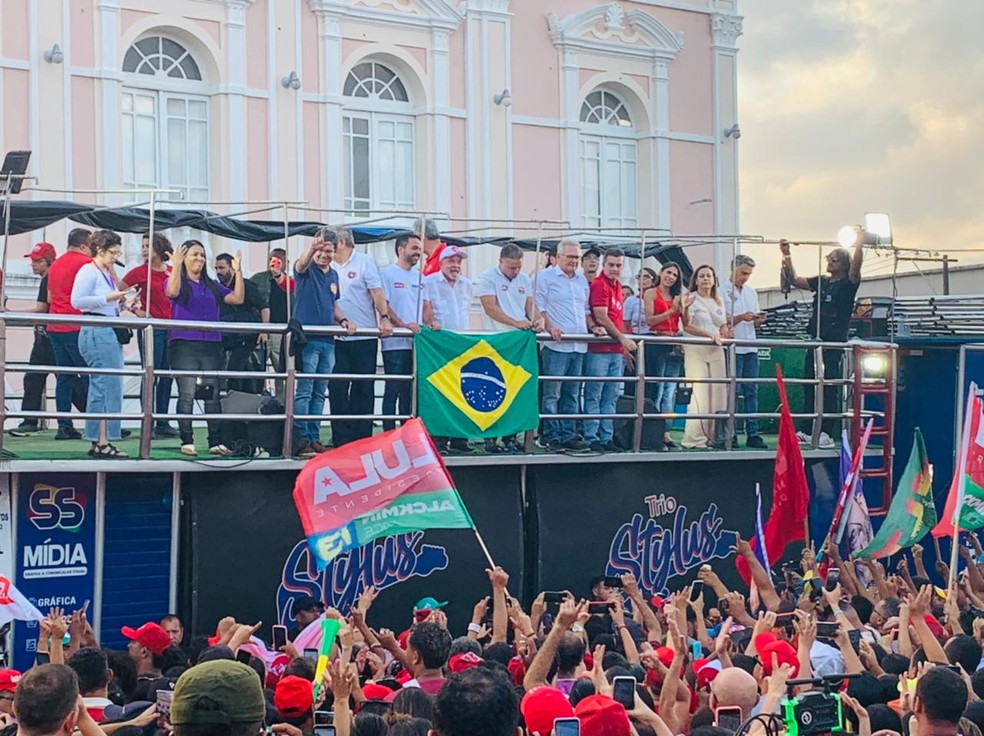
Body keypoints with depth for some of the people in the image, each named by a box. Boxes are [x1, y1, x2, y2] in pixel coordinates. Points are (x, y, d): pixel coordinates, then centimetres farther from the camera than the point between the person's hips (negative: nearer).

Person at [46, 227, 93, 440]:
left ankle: (64, 425, 6)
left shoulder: (55, 265, 16)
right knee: (90, 376, -3)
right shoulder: (87, 263, -8)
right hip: (77, 328, -7)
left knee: (64, 377, 9)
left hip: (55, 327, 7)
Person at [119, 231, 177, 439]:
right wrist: (136, 310, -9)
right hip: (150, 328, -5)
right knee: (150, 376, -4)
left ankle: (163, 423, 15)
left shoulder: (172, 272, 10)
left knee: (167, 376, 8)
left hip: (171, 327, 5)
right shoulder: (140, 272, -2)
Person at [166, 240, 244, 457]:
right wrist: (176, 264, -20)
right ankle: (187, 441, -3)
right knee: (187, 394, -7)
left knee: (213, 394, 3)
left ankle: (215, 442, 5)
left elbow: (237, 298, 10)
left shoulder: (212, 285, 19)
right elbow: (172, 292, -19)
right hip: (184, 345, -5)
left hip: (211, 345, 5)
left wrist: (237, 272, 4)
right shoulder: (178, 282, 5)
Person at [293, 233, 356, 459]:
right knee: (304, 391, -8)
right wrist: (312, 248, -48)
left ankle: (314, 438, 13)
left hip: (327, 340, 7)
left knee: (319, 393, 9)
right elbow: (301, 264, -27)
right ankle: (301, 439, -8)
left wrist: (343, 320, 5)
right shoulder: (307, 270, -3)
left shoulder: (333, 275, 17)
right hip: (307, 338, -7)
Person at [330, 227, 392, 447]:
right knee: (337, 388, -1)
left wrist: (384, 318, -18)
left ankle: (362, 439, 7)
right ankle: (341, 439, 3)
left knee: (363, 389, 2)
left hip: (364, 337, -4)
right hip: (337, 338, 4)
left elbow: (377, 292, -7)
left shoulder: (364, 261, 1)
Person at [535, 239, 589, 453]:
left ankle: (568, 435, 14)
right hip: (556, 345, -7)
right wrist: (549, 327, -19)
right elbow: (538, 307, -6)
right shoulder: (546, 277, -1)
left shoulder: (582, 280, 19)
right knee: (552, 393, -6)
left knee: (572, 394, 9)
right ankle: (552, 437, -3)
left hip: (579, 345, 7)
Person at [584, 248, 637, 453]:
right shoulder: (599, 285, -9)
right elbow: (601, 317, -14)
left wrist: (623, 345, 16)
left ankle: (606, 438, 13)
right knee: (594, 395, -4)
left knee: (611, 397, 9)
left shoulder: (617, 285, 16)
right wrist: (623, 339, -13)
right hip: (599, 349, -8)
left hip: (616, 350, 8)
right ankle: (591, 438, -2)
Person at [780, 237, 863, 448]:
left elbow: (856, 266, -20)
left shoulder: (848, 284, -1)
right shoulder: (821, 282, 15)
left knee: (830, 390, -5)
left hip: (835, 345, -6)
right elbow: (794, 280, 11)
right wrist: (787, 256, 3)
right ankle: (806, 431, 10)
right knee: (810, 388, 6)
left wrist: (860, 244, -30)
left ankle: (827, 433, -4)